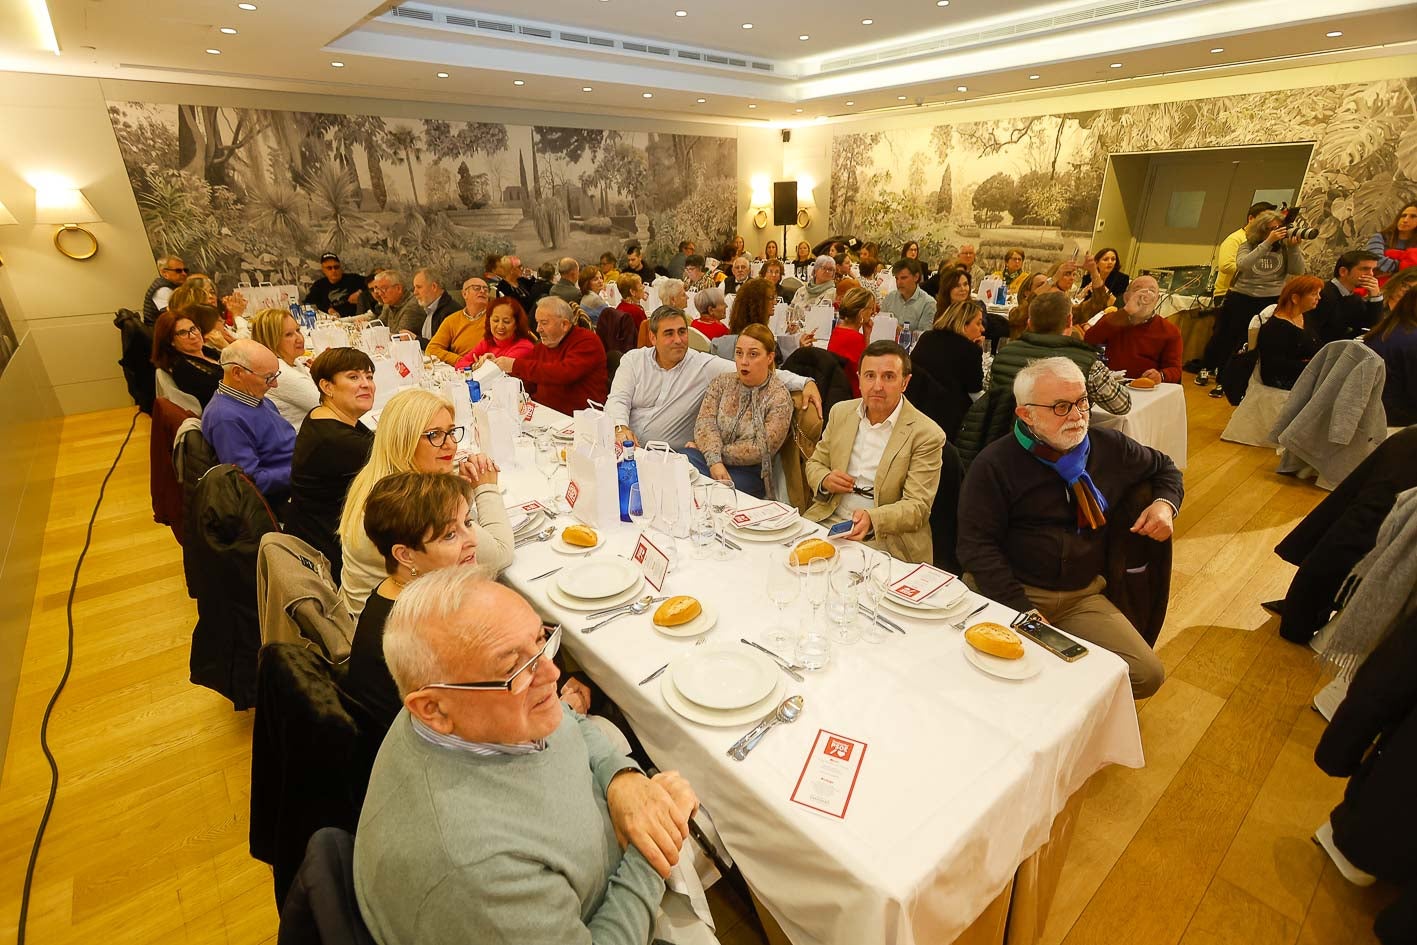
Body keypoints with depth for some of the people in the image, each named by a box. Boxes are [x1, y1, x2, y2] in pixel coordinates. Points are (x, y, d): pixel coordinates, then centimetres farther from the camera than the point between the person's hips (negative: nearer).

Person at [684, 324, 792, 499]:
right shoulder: (721, 383, 10)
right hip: (708, 459, 4)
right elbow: (705, 423, -4)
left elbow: (762, 449, -11)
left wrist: (713, 451, -10)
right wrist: (714, 460, -22)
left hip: (748, 472, -4)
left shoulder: (779, 396, -3)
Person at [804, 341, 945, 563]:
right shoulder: (841, 412, 7)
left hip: (884, 541, -4)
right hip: (826, 523, 5)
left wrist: (872, 519, -31)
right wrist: (825, 481, -8)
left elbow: (917, 507, -12)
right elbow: (815, 463, 17)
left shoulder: (927, 435, -9)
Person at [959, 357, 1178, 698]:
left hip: (1084, 596, 5)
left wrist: (1165, 503, 5)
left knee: (1147, 675, -13)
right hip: (1010, 592, -5)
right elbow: (977, 546, -12)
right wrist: (1022, 611, -20)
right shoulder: (994, 464, -9)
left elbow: (1164, 468, 29)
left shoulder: (1109, 447, 7)